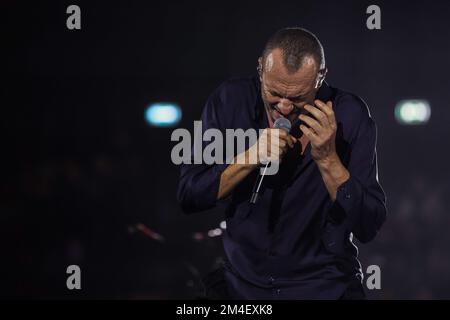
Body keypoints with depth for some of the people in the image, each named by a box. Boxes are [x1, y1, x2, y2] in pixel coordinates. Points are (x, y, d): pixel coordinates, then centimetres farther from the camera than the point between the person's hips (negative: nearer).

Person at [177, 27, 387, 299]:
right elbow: (189, 196, -6)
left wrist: (328, 159, -23)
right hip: (241, 281, 1)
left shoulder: (349, 114, -10)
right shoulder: (230, 100, -6)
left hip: (323, 285, -1)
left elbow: (369, 227, -11)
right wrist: (250, 158, -20)